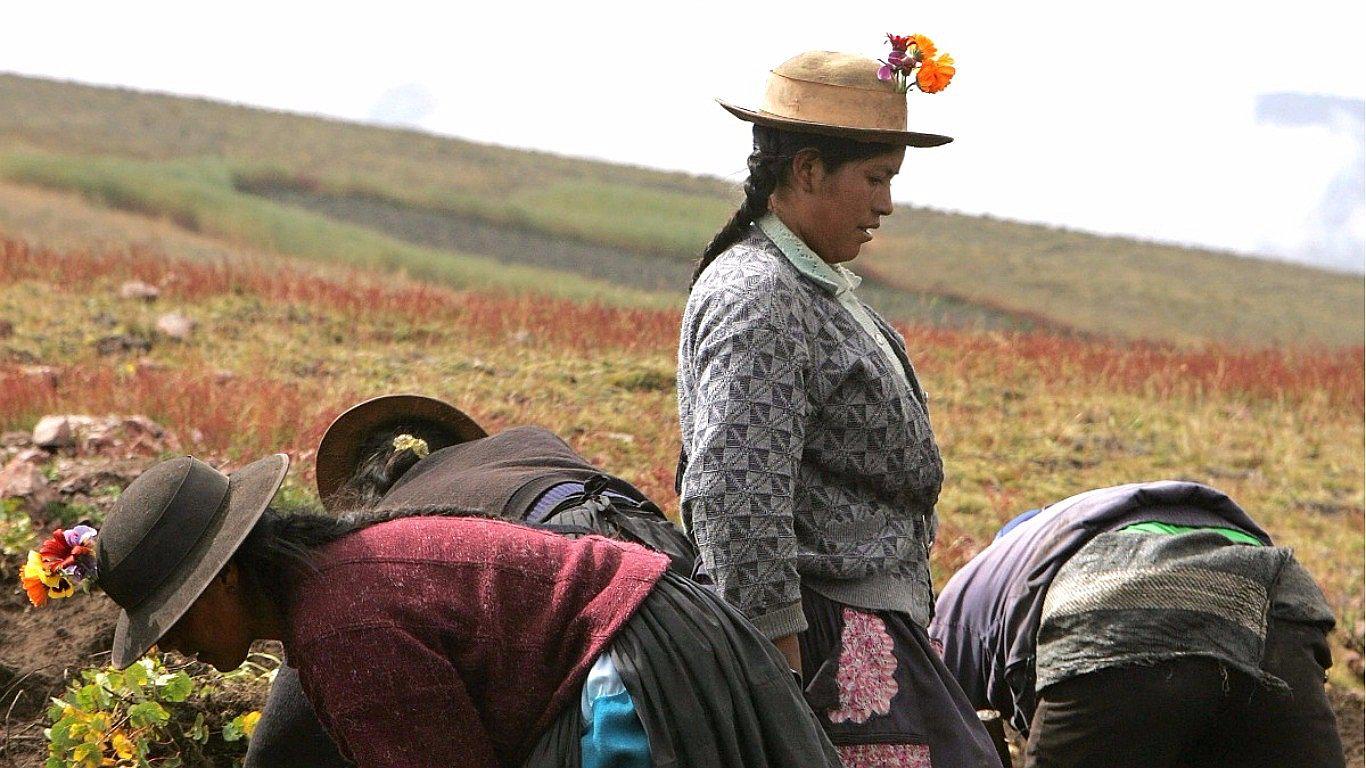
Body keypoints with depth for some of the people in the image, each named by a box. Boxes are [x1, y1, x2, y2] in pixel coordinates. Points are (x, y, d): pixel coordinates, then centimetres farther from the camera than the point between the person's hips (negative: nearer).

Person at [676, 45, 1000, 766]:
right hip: (820, 633, -10)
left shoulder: (815, 288, 19)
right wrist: (784, 672, -23)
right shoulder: (759, 297, -15)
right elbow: (736, 501, -22)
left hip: (871, 627, 10)